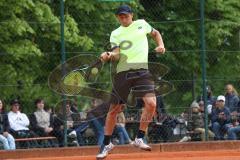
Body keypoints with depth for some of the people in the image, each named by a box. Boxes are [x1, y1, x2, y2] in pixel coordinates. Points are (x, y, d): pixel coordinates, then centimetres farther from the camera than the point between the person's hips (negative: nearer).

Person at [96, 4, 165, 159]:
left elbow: (155, 33, 28)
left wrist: (161, 45, 10)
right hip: (123, 72, 0)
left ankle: (139, 139, -5)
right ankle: (107, 144, 19)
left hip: (142, 70, 0)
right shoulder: (116, 34, 6)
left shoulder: (142, 24, 10)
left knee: (151, 103, -20)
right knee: (114, 109, 2)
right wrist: (109, 56, -27)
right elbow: (117, 55, -6)